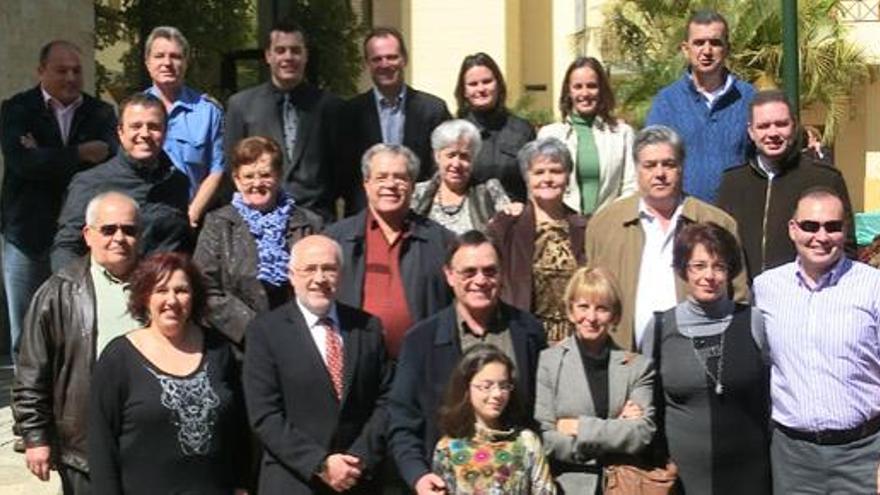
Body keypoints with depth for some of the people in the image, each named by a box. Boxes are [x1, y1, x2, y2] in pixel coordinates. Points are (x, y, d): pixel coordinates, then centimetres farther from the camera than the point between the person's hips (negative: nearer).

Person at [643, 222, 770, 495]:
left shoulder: (753, 322, -2)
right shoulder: (661, 327, -1)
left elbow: (770, 397, 5)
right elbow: (650, 405, 9)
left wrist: (777, 462, 4)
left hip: (747, 472, 0)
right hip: (682, 472, 0)